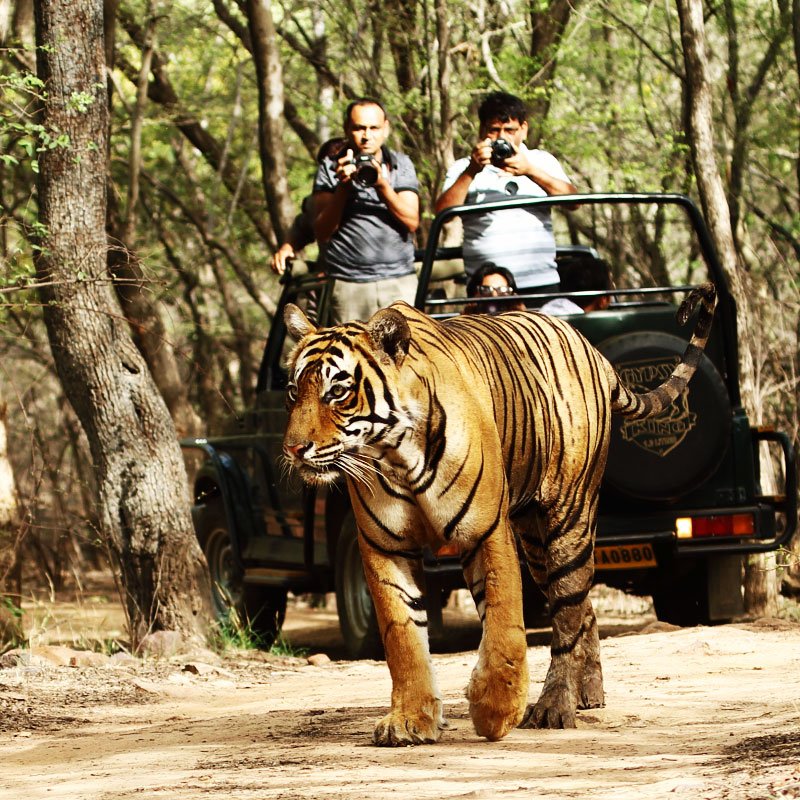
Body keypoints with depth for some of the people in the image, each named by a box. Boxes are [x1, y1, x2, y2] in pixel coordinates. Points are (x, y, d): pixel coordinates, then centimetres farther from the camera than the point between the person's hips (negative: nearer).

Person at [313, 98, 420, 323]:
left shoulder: (401, 165, 11)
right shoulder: (330, 169, 8)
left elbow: (411, 222, 0)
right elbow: (322, 233, 1)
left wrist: (383, 185, -13)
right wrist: (343, 188, -10)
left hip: (399, 282, 1)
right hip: (349, 285, -1)